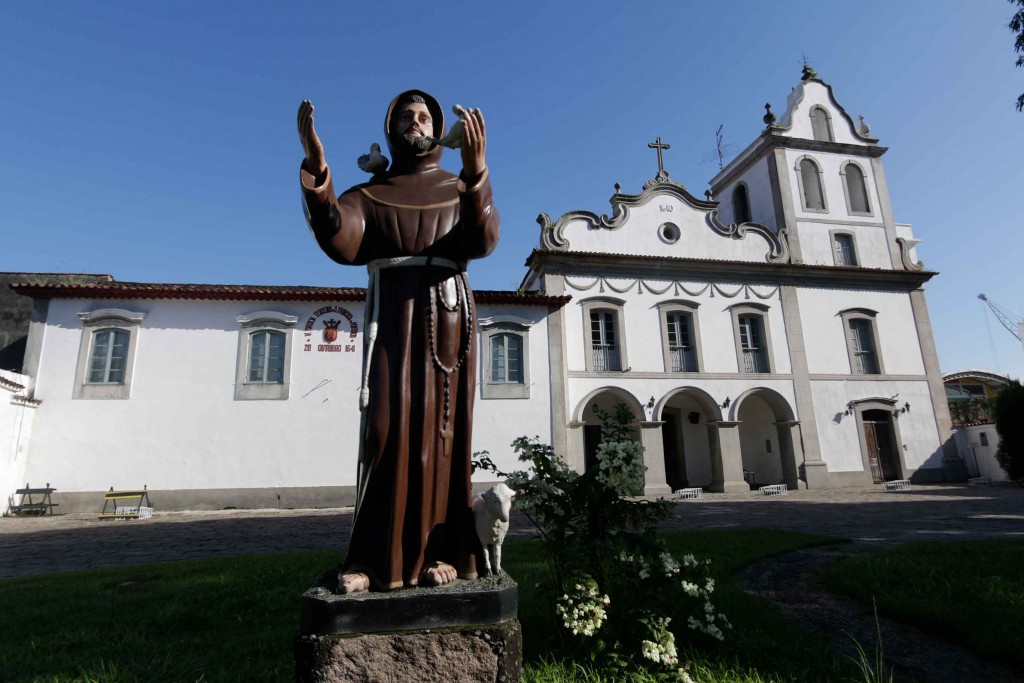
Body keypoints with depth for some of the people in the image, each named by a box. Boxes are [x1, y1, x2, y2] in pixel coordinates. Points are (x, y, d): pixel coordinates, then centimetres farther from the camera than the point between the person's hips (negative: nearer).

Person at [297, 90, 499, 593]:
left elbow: (483, 241, -4)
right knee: (387, 427, -11)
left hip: (448, 313, 1)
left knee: (442, 430, -4)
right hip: (392, 315, 0)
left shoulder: (460, 188, 18)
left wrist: (476, 173, -20)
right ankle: (372, 557, -5)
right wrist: (316, 167, -17)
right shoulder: (370, 193, 18)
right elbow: (340, 240, -4)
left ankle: (441, 551, 0)